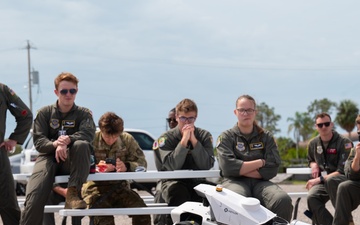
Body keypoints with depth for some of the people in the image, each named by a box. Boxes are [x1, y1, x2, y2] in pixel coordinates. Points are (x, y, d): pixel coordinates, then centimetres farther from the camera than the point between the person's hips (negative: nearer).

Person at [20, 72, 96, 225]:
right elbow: (38, 142, -1)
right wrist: (55, 144, -24)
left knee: (82, 145, -34)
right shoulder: (44, 113, 10)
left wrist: (67, 140, -30)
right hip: (49, 157, 0)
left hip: (71, 161, 0)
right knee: (34, 198, -27)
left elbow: (88, 134, -11)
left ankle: (72, 194, -32)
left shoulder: (84, 113, 9)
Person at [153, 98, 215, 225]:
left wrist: (193, 140, -17)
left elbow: (207, 165, -12)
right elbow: (172, 166, -19)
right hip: (173, 181, -2)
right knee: (179, 192, -34)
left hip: (197, 181, 2)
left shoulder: (204, 136, 3)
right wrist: (184, 140, -22)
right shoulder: (166, 138, -3)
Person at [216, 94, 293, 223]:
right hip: (234, 182, -2)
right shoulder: (226, 137, 10)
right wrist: (260, 162, -1)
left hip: (260, 182, 2)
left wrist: (241, 169, -4)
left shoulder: (266, 137, 16)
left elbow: (272, 169, 2)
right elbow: (228, 167, -8)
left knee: (283, 200, -31)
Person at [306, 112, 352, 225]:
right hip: (322, 181, 4)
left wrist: (320, 179, -19)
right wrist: (314, 165, 4)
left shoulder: (344, 143, -9)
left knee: (330, 180, -41)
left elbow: (343, 171, -15)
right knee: (311, 197, -31)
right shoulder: (313, 143, 8)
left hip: (343, 180, -4)